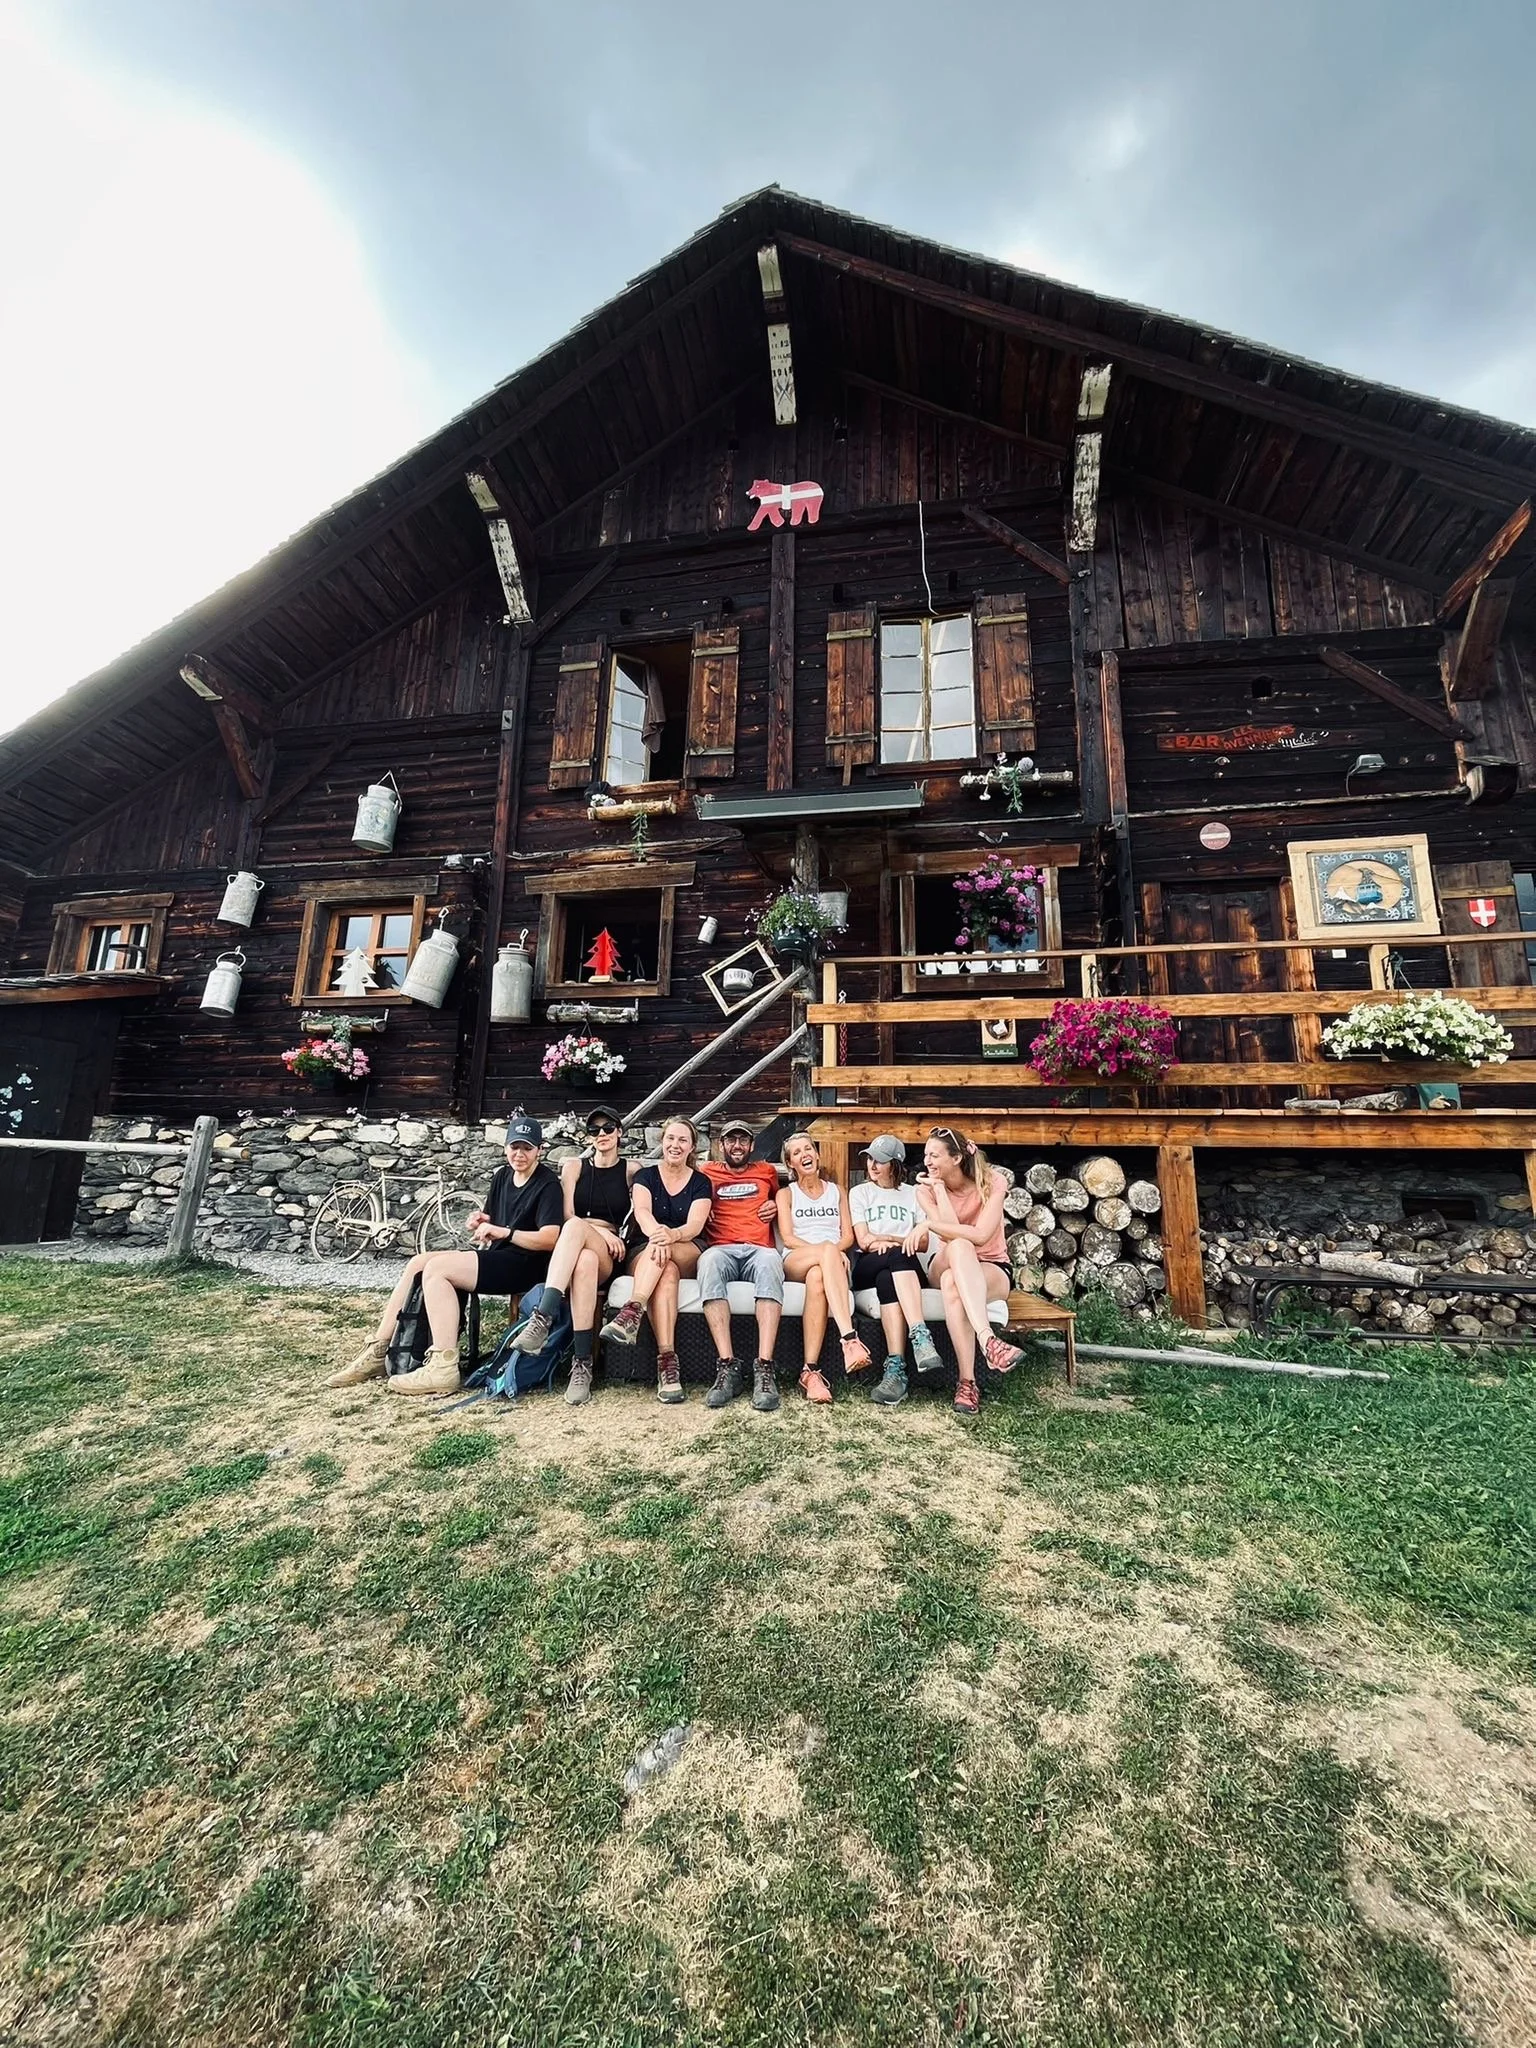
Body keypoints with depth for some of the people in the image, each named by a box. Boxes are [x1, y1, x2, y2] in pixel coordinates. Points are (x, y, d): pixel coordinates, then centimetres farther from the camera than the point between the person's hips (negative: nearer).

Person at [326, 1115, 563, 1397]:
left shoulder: (548, 1185, -10)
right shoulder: (501, 1176, 14)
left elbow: (549, 1239, -21)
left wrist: (502, 1232, -26)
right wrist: (481, 1224, -1)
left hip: (524, 1265, -8)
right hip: (494, 1257, 8)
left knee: (436, 1268, -22)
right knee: (419, 1262, -5)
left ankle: (444, 1368, -26)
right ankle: (377, 1351, 0)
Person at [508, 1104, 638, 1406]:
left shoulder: (632, 1170, 13)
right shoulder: (574, 1166, 15)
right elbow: (566, 1214, 4)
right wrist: (603, 1232, -10)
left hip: (610, 1257, -1)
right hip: (572, 1249, 1)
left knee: (576, 1228, -37)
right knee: (585, 1261, -39)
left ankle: (542, 1319, -41)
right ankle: (582, 1363, -42)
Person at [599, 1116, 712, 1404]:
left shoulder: (700, 1182, 8)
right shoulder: (645, 1176, 9)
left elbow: (695, 1224, -10)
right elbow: (642, 1212, -13)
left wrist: (672, 1235, -36)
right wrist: (657, 1232, -38)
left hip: (689, 1256, 0)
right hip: (643, 1255, 0)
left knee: (664, 1250, -35)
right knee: (667, 1271, -36)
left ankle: (632, 1310, -48)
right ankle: (666, 1359, -46)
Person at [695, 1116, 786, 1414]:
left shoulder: (767, 1171, 27)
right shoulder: (706, 1172, 23)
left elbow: (781, 1197, 40)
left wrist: (777, 1205, 17)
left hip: (760, 1249, 1)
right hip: (721, 1249, 0)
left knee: (770, 1261, -39)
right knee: (709, 1261, -39)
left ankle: (765, 1370, -43)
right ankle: (727, 1368, -39)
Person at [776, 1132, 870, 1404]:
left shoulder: (836, 1191, 24)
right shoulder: (786, 1193, 18)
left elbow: (847, 1235, 14)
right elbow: (787, 1238, 2)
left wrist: (836, 1252, -11)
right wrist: (828, 1249, -15)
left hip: (833, 1260, 1)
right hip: (795, 1262, -1)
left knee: (817, 1278, -41)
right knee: (827, 1249, -40)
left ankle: (811, 1371, -47)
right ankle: (850, 1338, -52)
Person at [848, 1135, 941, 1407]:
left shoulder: (913, 1194, 18)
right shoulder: (859, 1193, 15)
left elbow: (922, 1243, 8)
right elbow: (864, 1241, 3)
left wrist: (884, 1240, -7)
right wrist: (902, 1240, -5)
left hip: (906, 1268, 1)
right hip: (867, 1268, -1)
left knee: (888, 1280, -38)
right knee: (898, 1256, -38)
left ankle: (895, 1369, -50)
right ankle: (921, 1335, -53)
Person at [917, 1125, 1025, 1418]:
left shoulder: (991, 1182, -13)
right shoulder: (926, 1189, -6)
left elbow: (981, 1235, -26)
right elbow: (955, 1236, -19)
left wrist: (930, 1224, -26)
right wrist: (939, 1189, -23)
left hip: (992, 1269, -2)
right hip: (947, 1266, 2)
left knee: (952, 1284, -38)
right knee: (958, 1247, -38)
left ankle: (966, 1381, -42)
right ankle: (988, 1340, -49)